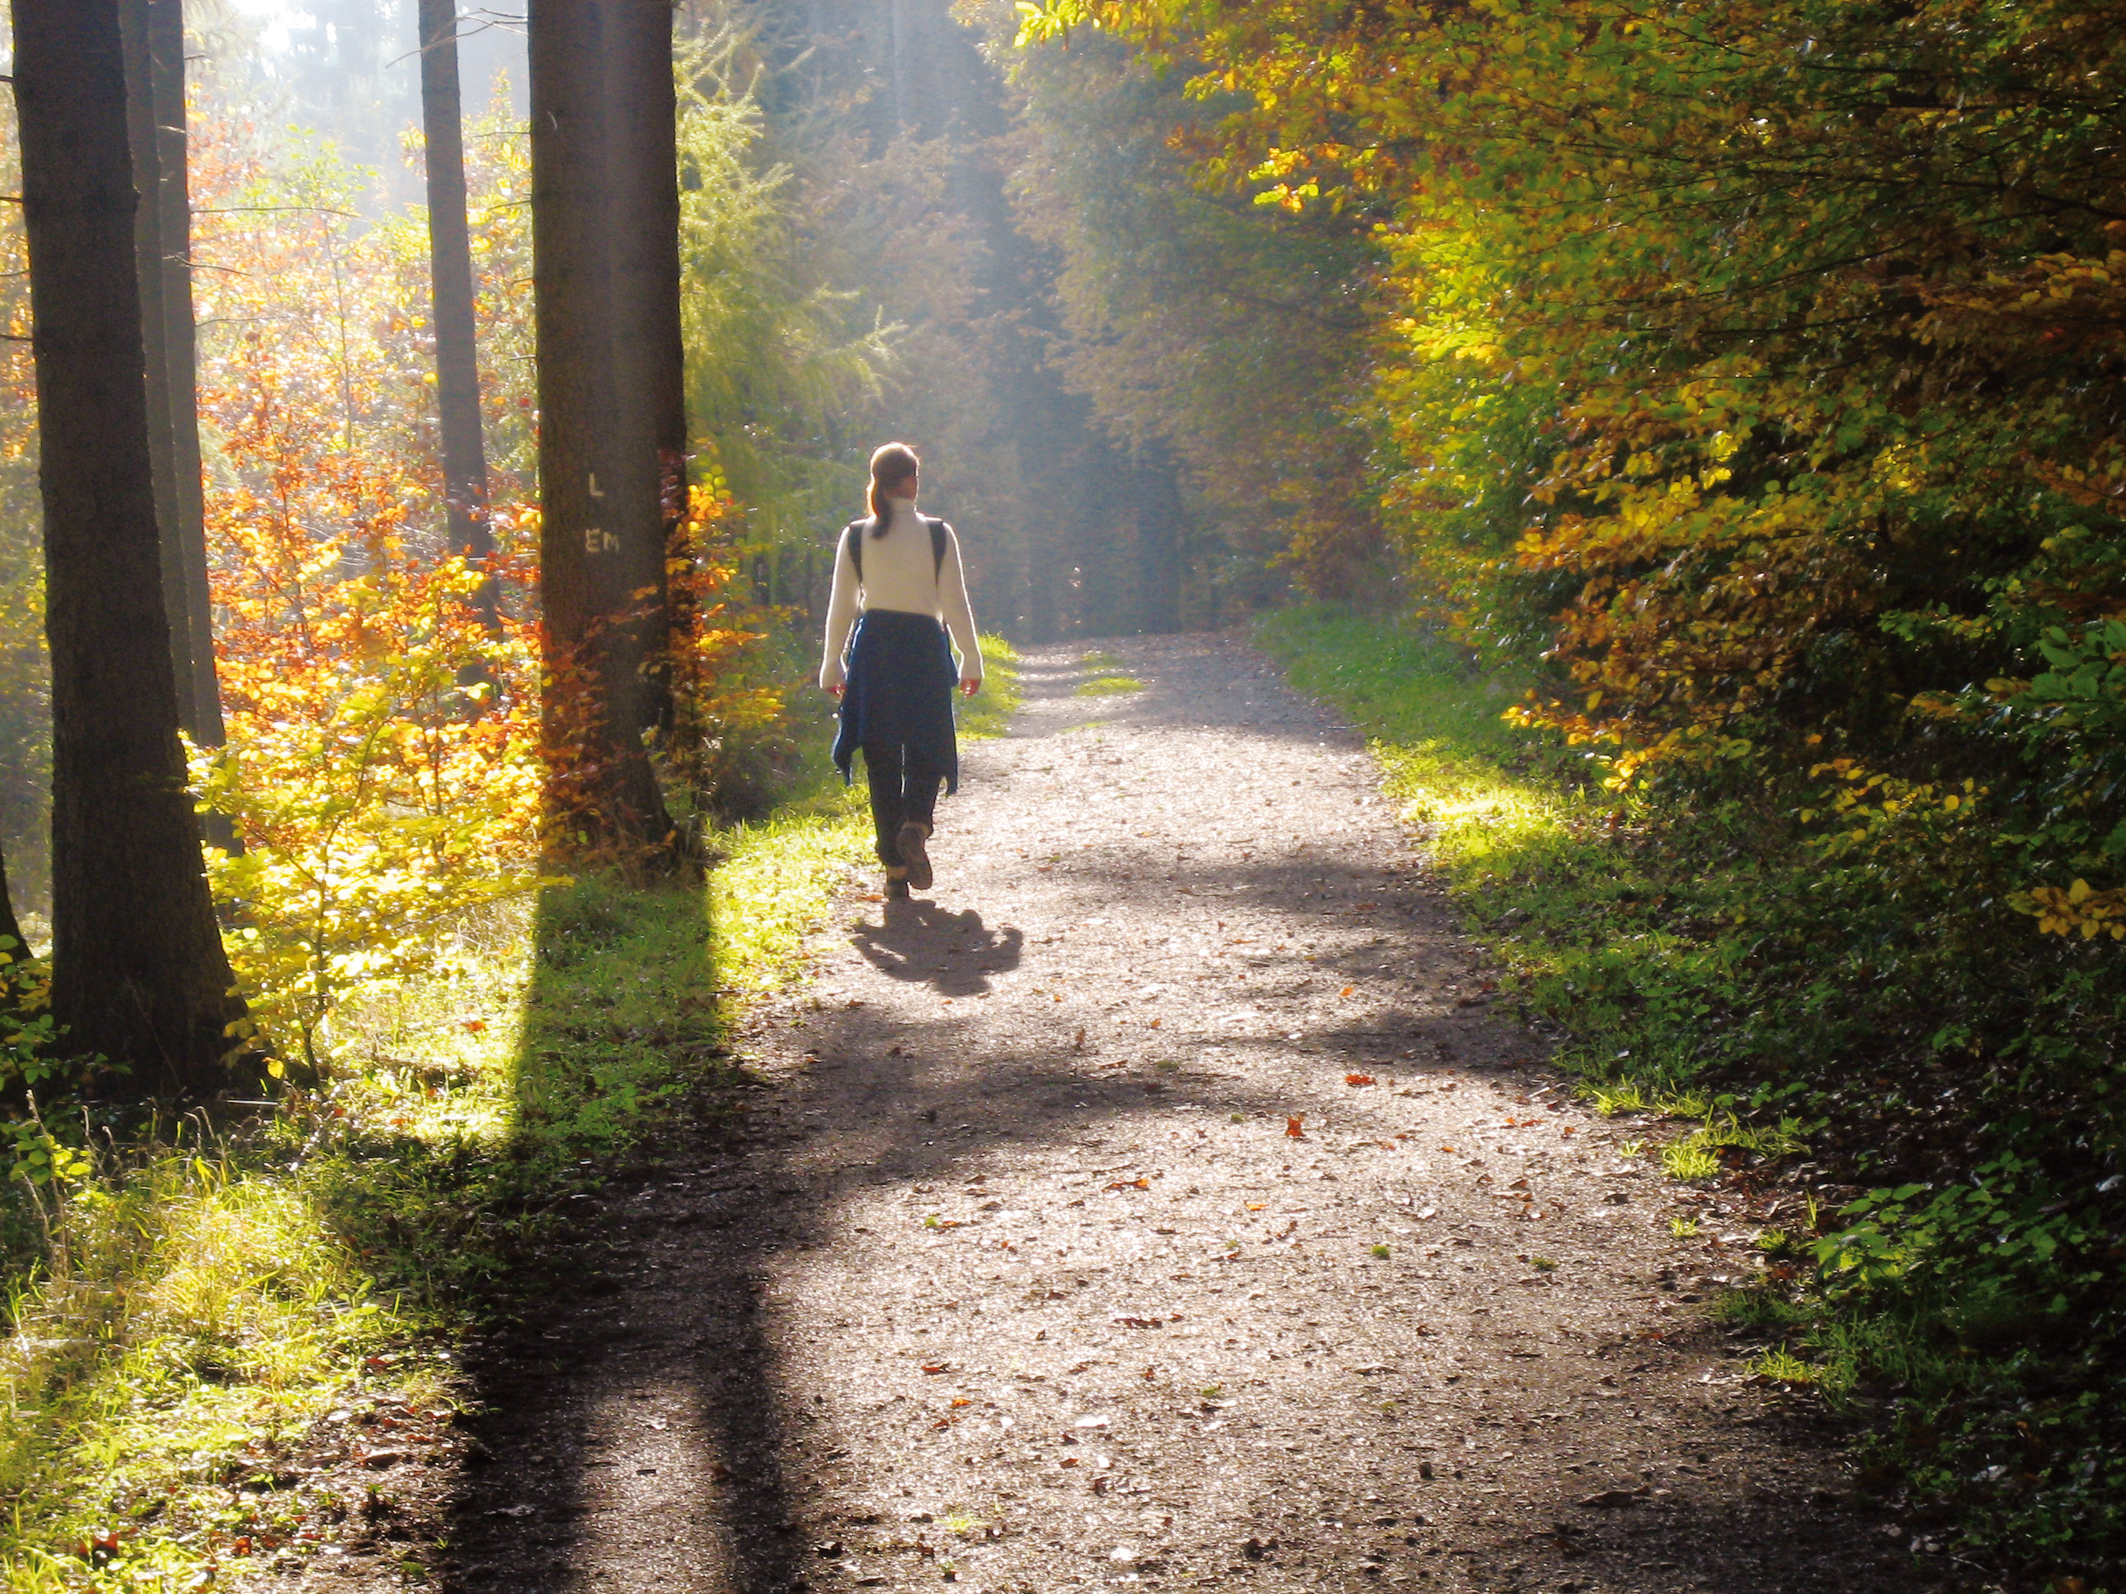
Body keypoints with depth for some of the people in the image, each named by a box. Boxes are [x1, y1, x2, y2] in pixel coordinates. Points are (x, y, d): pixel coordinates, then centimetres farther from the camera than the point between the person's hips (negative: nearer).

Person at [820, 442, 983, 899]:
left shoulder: (855, 537, 1)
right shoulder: (938, 535, -2)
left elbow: (841, 605, 4)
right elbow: (955, 603, -1)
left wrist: (833, 665, 11)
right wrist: (971, 661, 7)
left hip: (872, 647, 1)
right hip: (924, 646, -1)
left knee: (882, 759, 6)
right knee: (927, 748, 11)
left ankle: (895, 868, 3)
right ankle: (915, 824, -20)